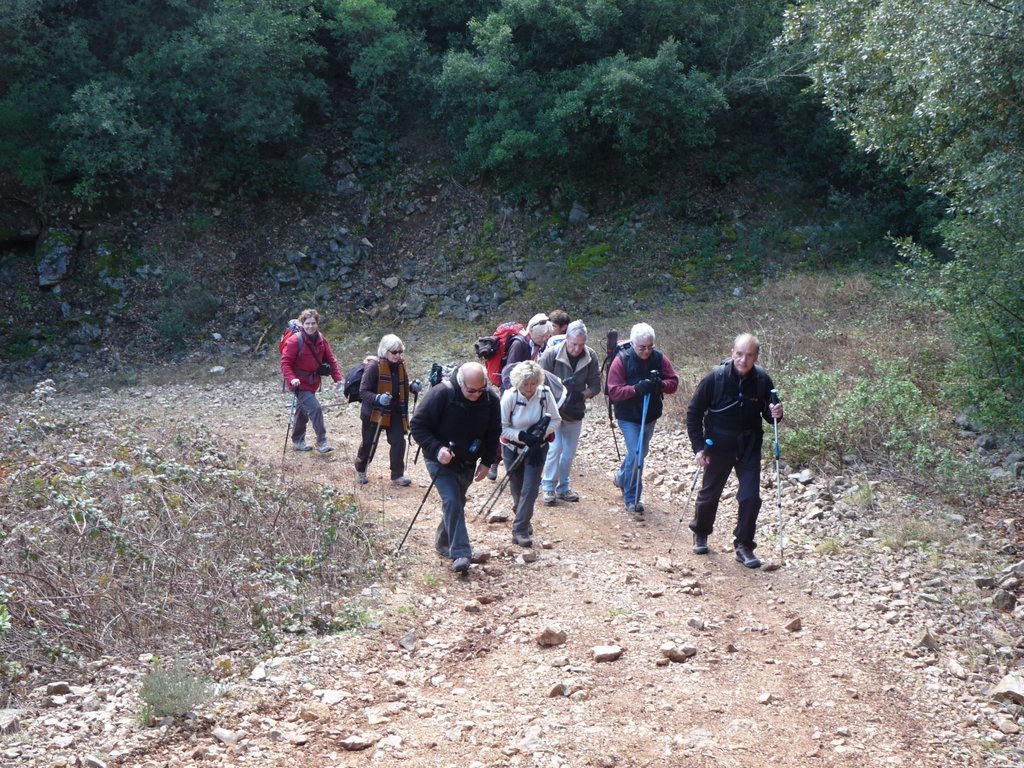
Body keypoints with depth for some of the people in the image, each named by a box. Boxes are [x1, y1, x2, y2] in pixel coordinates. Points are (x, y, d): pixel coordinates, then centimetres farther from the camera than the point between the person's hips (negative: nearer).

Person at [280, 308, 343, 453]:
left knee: (303, 411, 19)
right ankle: (322, 441, -9)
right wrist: (291, 378, -33)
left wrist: (338, 378, -5)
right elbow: (285, 362, -18)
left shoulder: (321, 340, 0)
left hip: (312, 383, 7)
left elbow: (330, 359, 5)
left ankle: (298, 441, 34)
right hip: (300, 383, -7)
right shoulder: (295, 341, -19)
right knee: (315, 408, -17)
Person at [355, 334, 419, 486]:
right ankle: (360, 470, 35)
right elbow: (363, 391, -21)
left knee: (399, 442, -3)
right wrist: (378, 398, -38)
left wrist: (412, 387, -4)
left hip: (395, 412, 5)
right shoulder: (374, 366, -21)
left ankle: (397, 476, 6)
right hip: (374, 412, -5)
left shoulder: (400, 365, 0)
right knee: (369, 443, 10)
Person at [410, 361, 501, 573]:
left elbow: (493, 434, 5)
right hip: (440, 461, -5)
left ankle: (443, 543, 36)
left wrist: (486, 462, -3)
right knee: (452, 502, -17)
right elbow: (417, 425, -19)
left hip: (468, 463, 5)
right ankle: (460, 553, -17)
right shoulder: (442, 394, -25)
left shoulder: (491, 399, -11)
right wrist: (437, 449, -29)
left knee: (456, 503, 16)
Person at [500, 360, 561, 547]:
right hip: (512, 449, 0)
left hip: (536, 449, 0)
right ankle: (523, 521, 37)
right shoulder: (509, 396, -20)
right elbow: (502, 427, -15)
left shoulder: (545, 394, -17)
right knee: (517, 489, 12)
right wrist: (522, 436, -28)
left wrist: (542, 433, -23)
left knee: (530, 489, -10)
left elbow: (555, 420, -6)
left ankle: (520, 530, -4)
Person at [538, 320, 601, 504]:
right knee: (555, 448, -9)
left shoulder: (591, 357, -10)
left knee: (569, 451, 12)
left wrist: (582, 395, -23)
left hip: (575, 411, 4)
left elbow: (595, 385, -5)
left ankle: (563, 487, 25)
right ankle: (548, 487, 5)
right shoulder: (551, 354, -18)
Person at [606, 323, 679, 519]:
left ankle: (622, 477, 50)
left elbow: (673, 382, -5)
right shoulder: (621, 360, -17)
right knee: (635, 455, -12)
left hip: (650, 415, 5)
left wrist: (660, 385, -27)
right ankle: (632, 500, -1)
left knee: (641, 452, 21)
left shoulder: (659, 358, -7)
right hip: (628, 417, -5)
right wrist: (636, 389, -34)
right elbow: (614, 391, -19)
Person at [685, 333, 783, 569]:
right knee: (709, 494, 13)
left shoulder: (762, 380, -10)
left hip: (749, 447, 1)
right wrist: (699, 447, -11)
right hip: (719, 447, -1)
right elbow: (694, 412, -7)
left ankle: (744, 545, 9)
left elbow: (768, 412, 4)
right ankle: (700, 533, 38)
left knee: (751, 497, -6)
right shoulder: (716, 378, -16)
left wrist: (775, 414, -21)